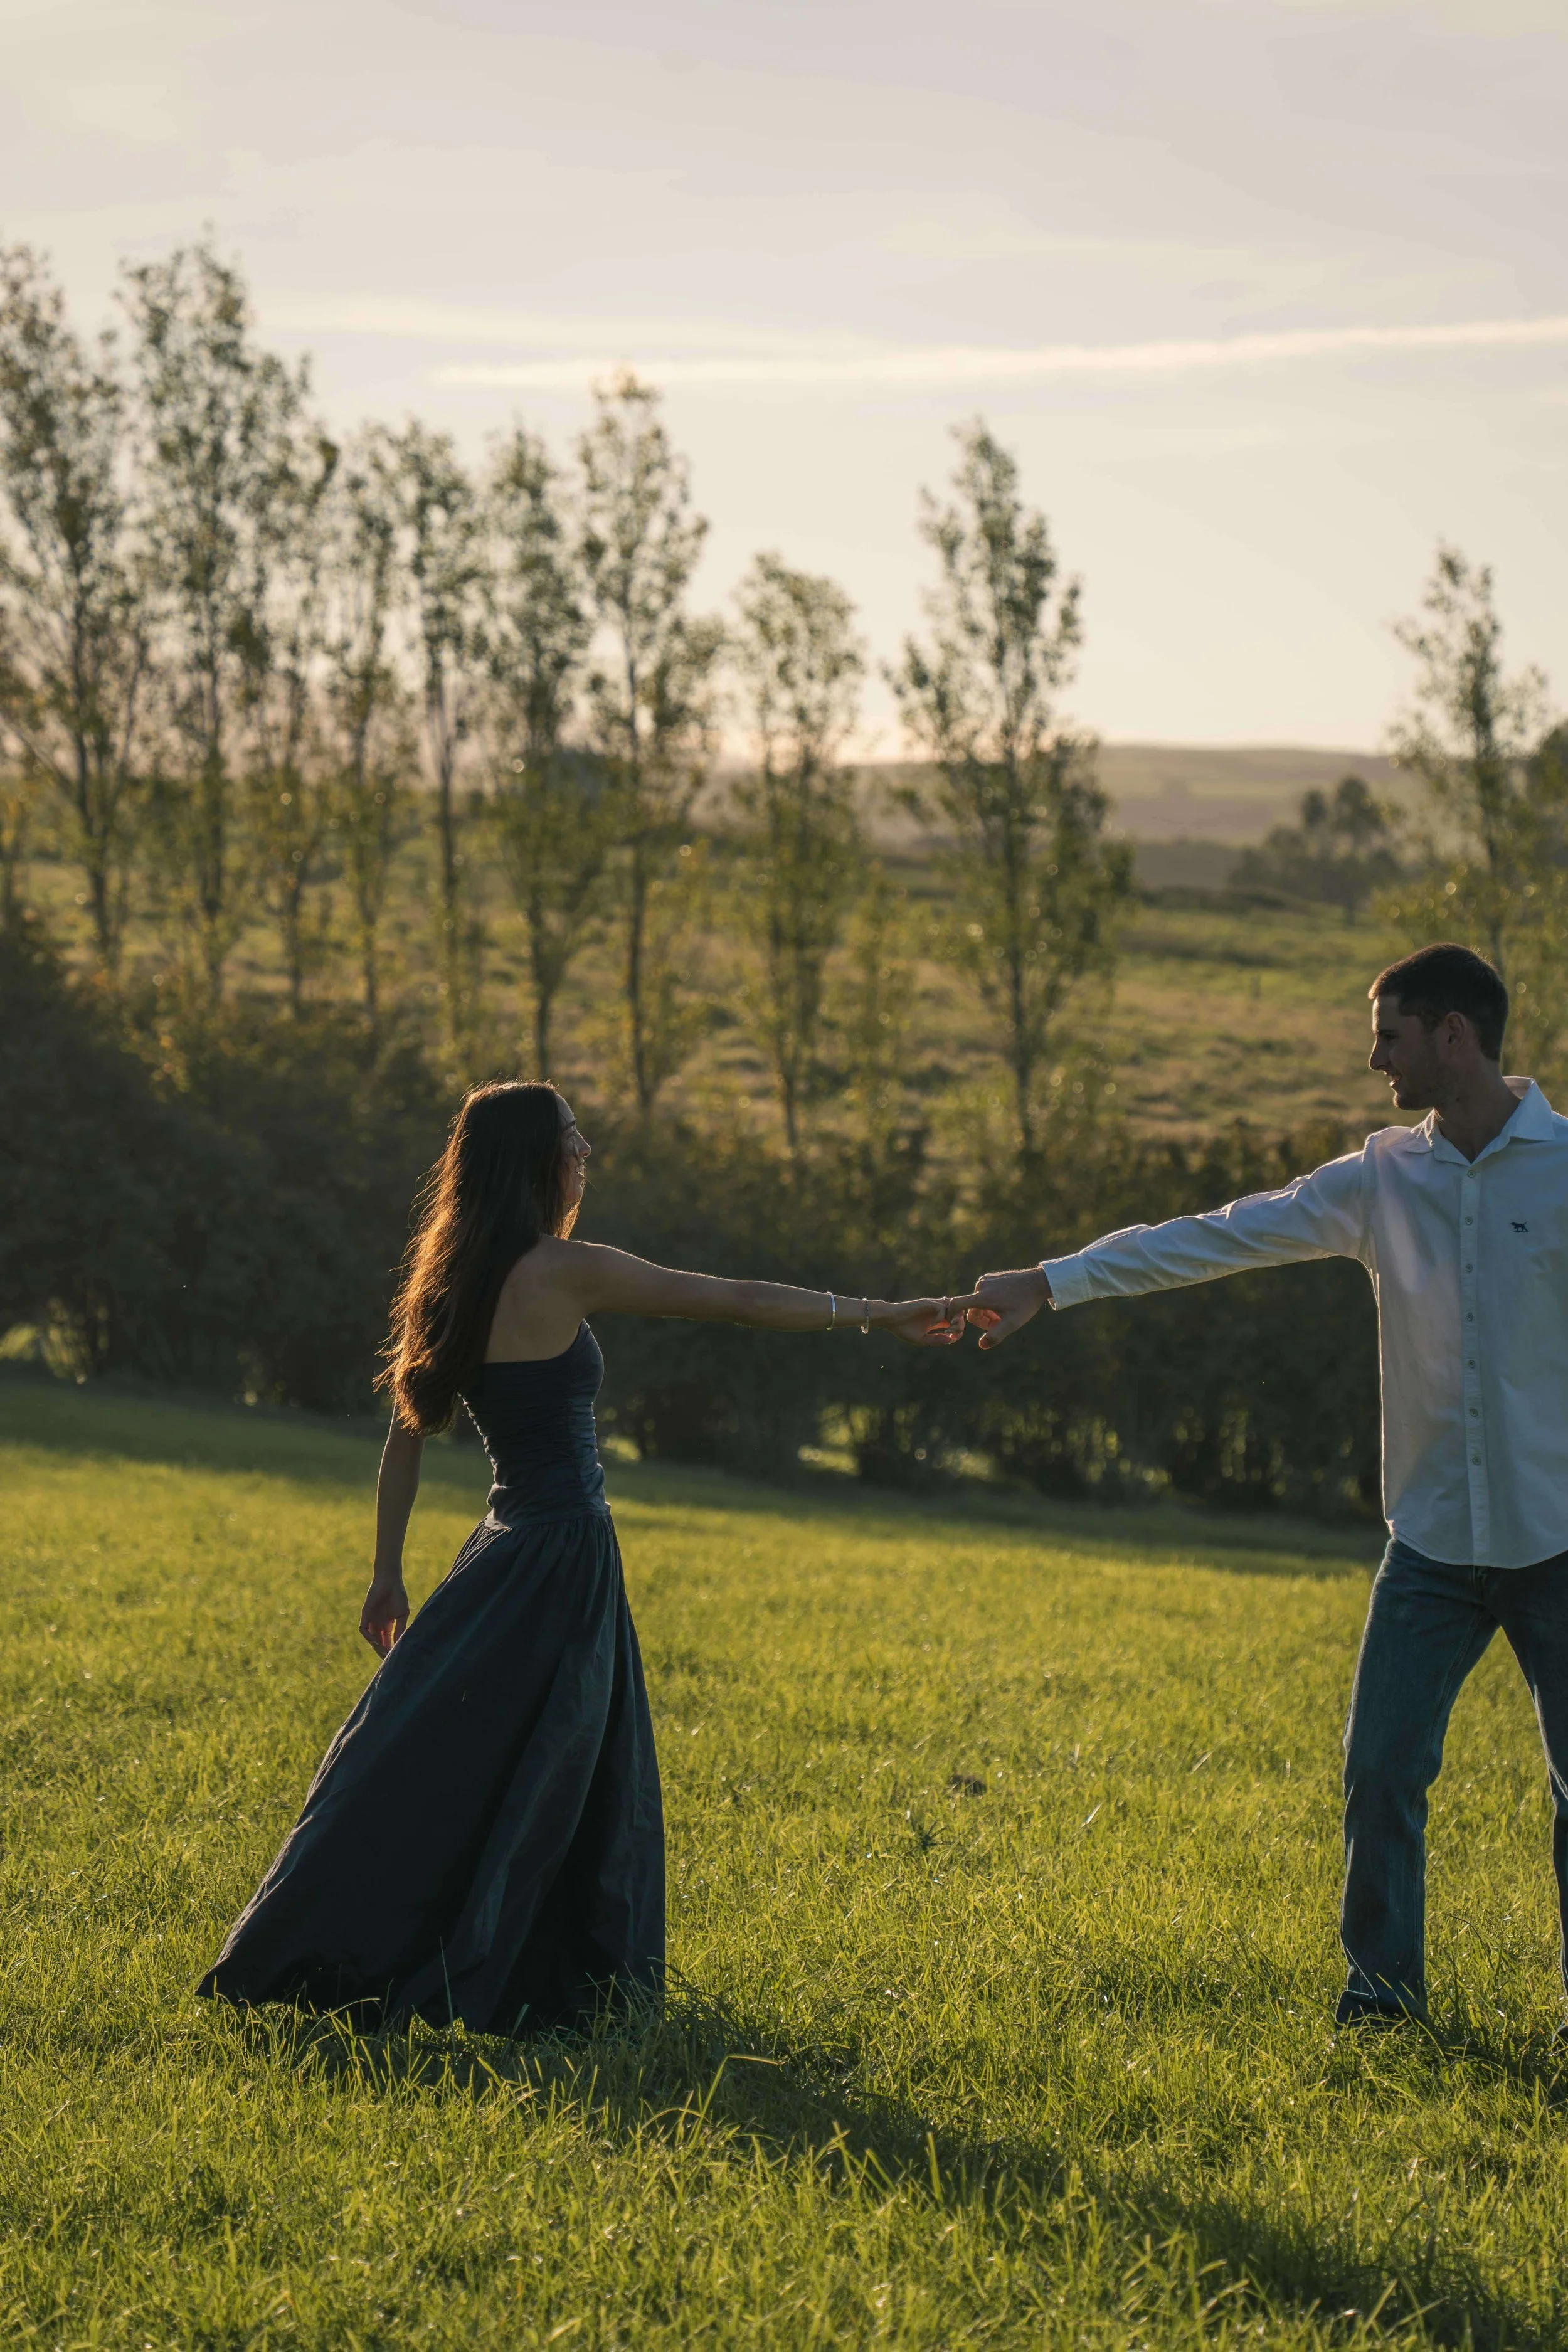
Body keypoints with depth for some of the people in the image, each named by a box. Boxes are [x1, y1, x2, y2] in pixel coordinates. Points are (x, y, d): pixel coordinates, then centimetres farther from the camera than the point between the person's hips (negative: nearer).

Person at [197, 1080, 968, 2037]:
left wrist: (389, 1573, 18)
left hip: (514, 1549, 8)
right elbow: (741, 1301, -10)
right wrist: (883, 1315, -2)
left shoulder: (457, 1282, 8)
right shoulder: (561, 1271, -14)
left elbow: (409, 1430, 12)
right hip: (562, 1554, -8)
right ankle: (453, 1984, 4)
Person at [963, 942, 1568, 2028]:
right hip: (1435, 1538, 3)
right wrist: (1049, 1282, -2)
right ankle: (1383, 1988, 18)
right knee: (1382, 1774, 2)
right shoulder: (1382, 1181, 4)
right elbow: (1217, 1237, 2)